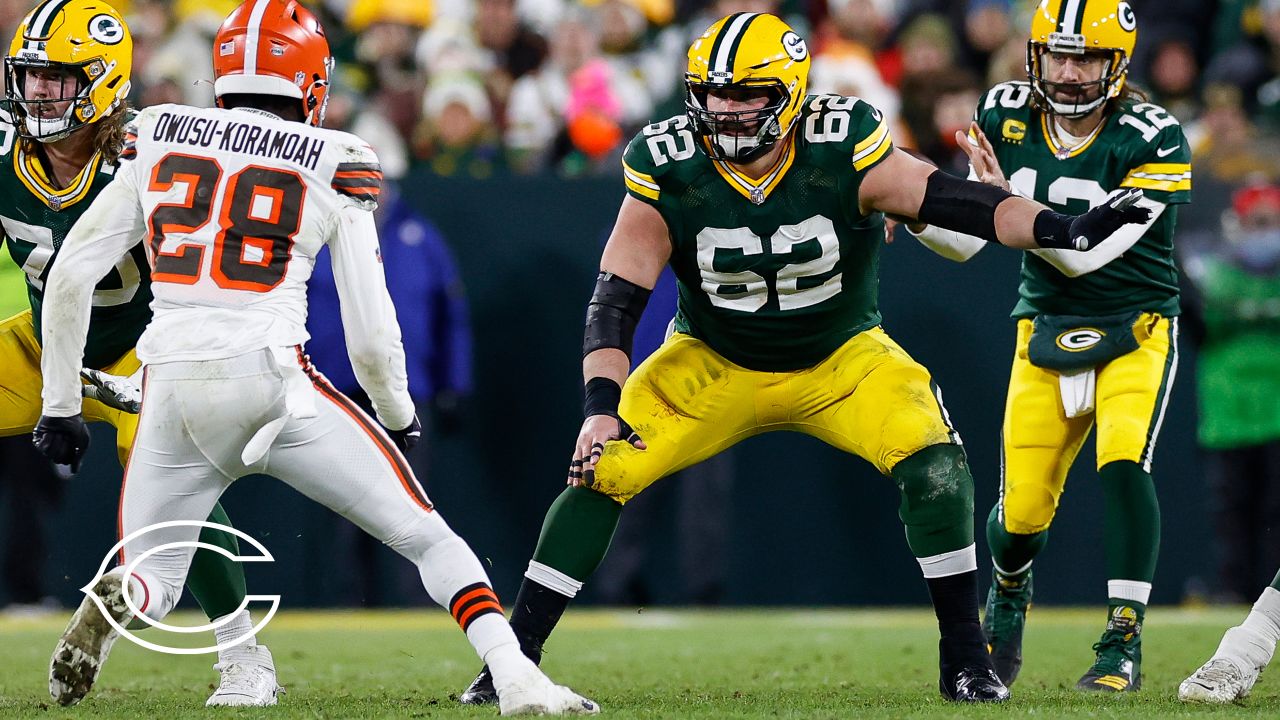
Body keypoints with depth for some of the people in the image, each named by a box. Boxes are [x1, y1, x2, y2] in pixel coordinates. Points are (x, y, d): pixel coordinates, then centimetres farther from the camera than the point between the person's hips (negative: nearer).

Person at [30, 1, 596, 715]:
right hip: (271, 381, -2)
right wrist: (399, 418, 22)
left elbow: (69, 281, 10)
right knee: (427, 537, 8)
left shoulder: (158, 143, 12)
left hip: (171, 391, 2)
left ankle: (112, 606, -18)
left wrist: (62, 406, 19)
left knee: (151, 584, 18)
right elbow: (372, 340, 3)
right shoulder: (335, 167, 5)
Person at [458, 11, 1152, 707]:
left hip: (842, 356, -1)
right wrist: (600, 407, -32)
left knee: (933, 462, -23)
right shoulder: (668, 173, -20)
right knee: (601, 471, -15)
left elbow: (958, 203, -26)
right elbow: (615, 301, -19)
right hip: (713, 363, 1)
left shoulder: (842, 153, -23)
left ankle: (964, 657, -8)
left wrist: (1066, 229, -40)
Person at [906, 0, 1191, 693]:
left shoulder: (1151, 139, -19)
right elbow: (967, 241, 1)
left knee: (1123, 465, -26)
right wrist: (910, 212, -18)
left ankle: (1123, 646, -17)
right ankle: (1007, 595, 34)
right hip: (1046, 328, 3)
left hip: (1134, 329, -3)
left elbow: (1085, 252, -25)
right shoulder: (1007, 116, -5)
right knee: (1022, 512, -1)